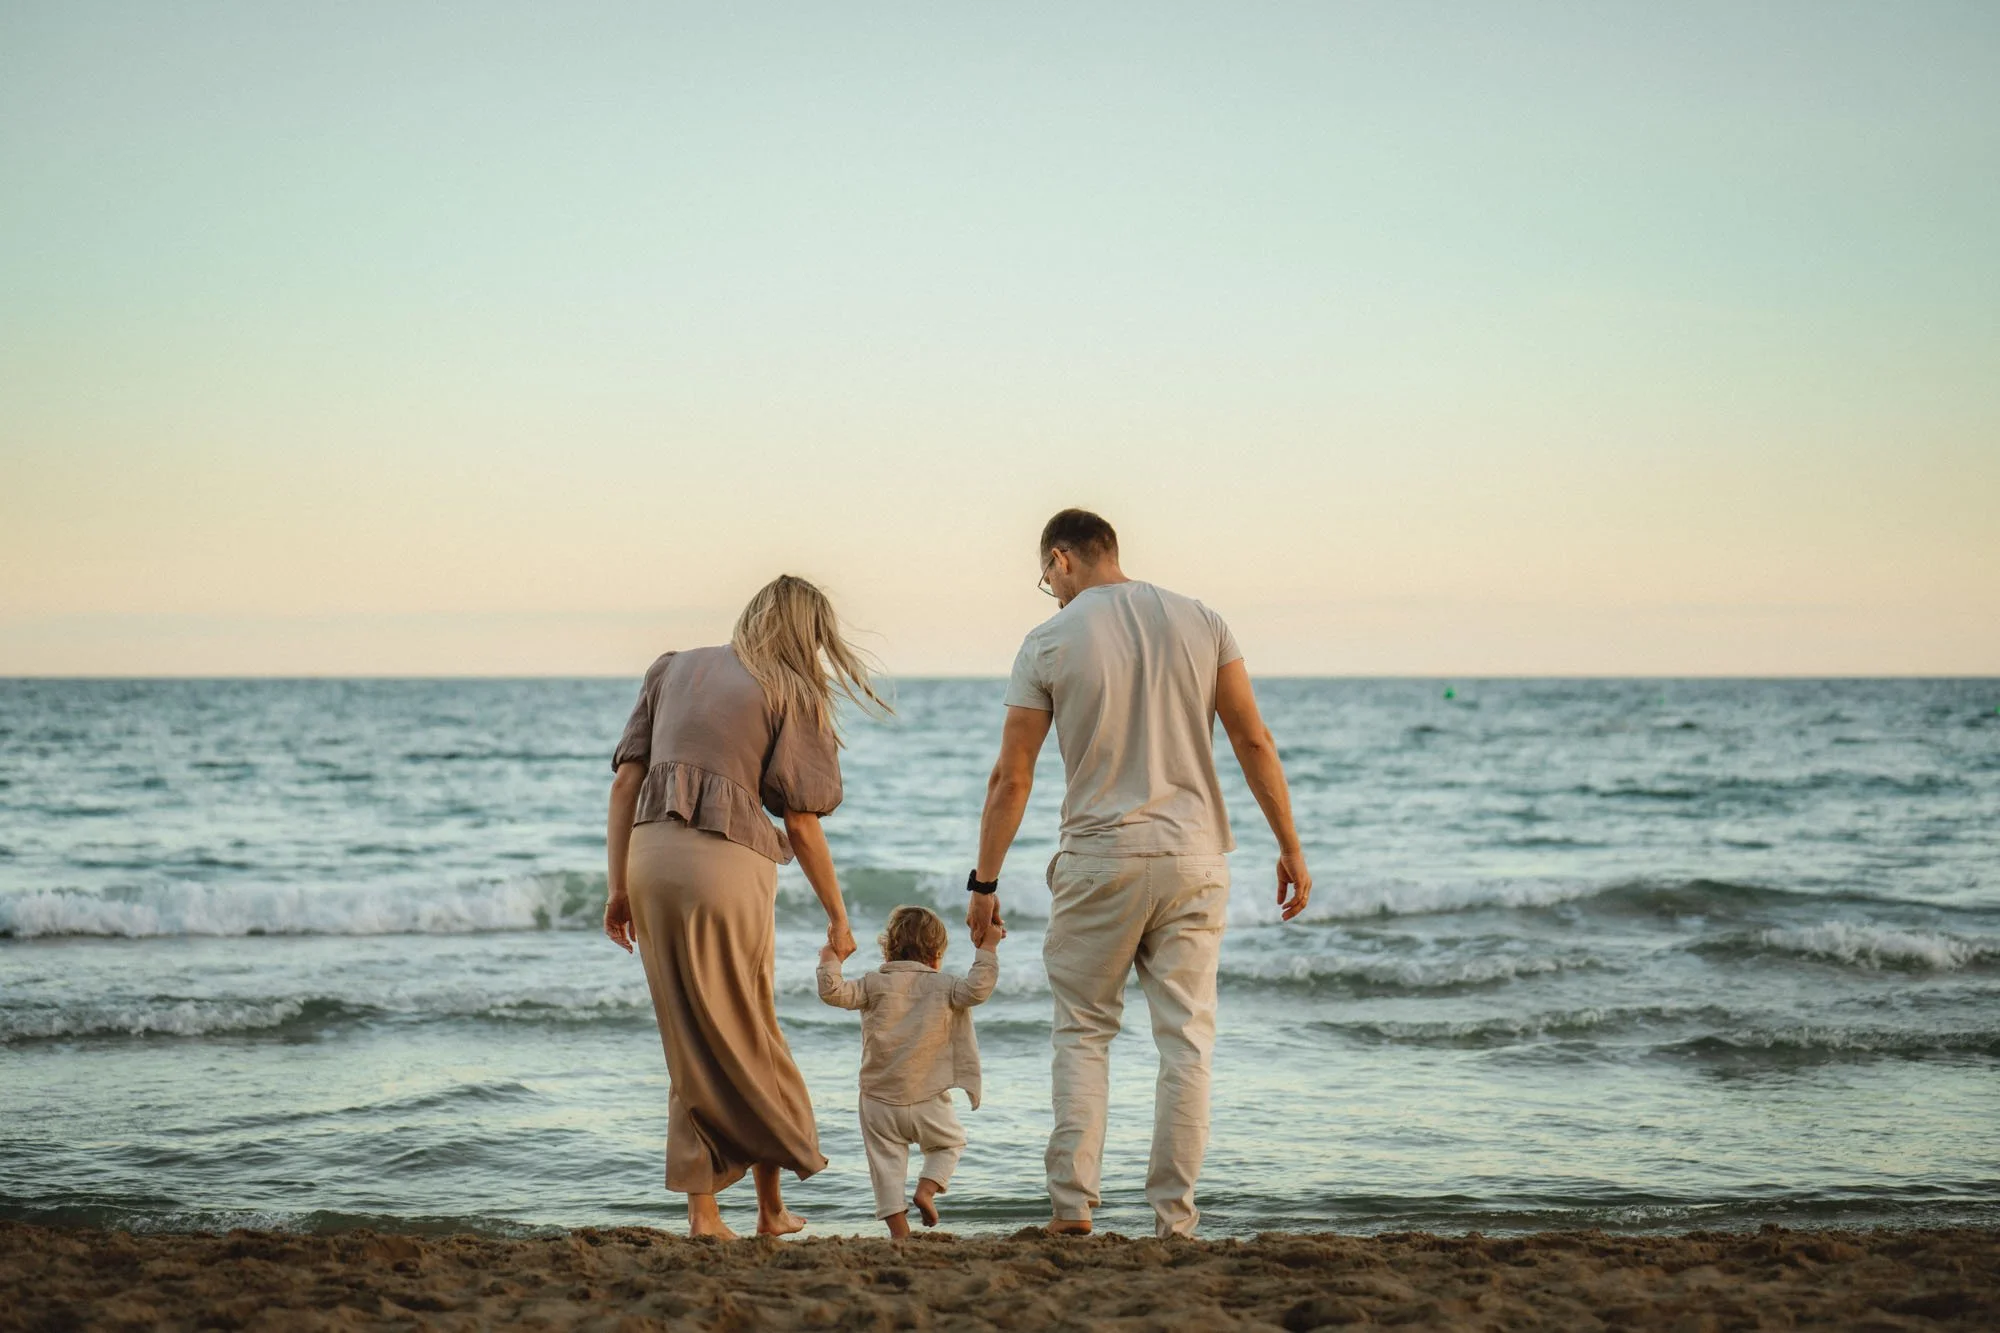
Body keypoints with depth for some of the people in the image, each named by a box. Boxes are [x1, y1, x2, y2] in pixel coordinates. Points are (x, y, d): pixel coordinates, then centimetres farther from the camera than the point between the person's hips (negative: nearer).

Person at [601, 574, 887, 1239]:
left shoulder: (673, 668, 17)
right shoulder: (790, 694, 3)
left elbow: (626, 780, 10)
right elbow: (801, 825, 0)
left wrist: (618, 886, 10)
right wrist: (838, 918, 9)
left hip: (650, 853, 4)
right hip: (727, 861, -4)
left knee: (690, 1042, 12)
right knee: (746, 1037, 11)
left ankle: (702, 1209, 10)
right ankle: (771, 1206, 19)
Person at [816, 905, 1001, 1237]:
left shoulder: (875, 984, 0)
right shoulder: (943, 986, -2)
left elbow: (834, 992, -8)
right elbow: (977, 989, -13)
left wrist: (830, 961, 8)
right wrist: (986, 949, -3)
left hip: (878, 1100, 1)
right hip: (928, 1102, -1)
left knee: (886, 1160, 6)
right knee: (950, 1142, 23)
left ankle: (898, 1225, -3)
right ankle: (927, 1187, 0)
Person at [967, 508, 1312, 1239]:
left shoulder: (1049, 641, -2)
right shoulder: (1201, 622, 4)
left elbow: (1011, 778, -1)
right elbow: (1254, 743, 2)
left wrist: (984, 882, 7)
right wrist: (1290, 848, 8)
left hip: (1099, 859, -2)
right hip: (1192, 858, 2)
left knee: (1082, 1032, 11)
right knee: (1185, 1036, 6)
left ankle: (1072, 1204, 5)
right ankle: (1174, 1215, 4)